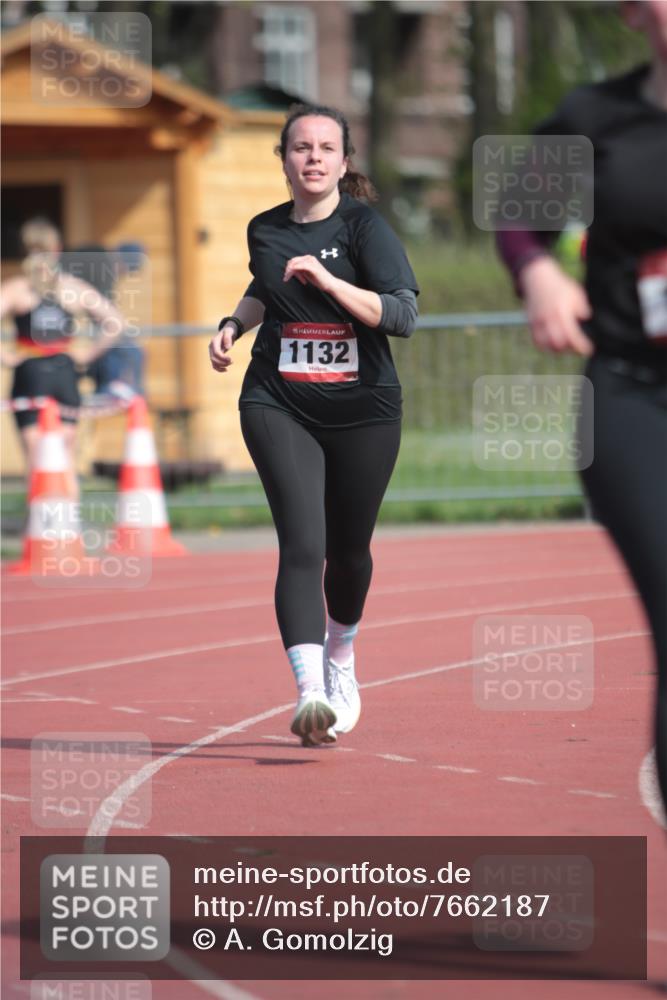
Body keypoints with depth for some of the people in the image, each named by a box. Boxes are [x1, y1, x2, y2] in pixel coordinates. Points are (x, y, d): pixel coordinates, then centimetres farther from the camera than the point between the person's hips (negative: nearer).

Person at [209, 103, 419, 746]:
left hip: (363, 409, -1)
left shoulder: (364, 226, -6)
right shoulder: (265, 231, 7)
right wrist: (234, 324, 12)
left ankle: (341, 659, 43)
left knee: (348, 549, 12)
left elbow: (403, 314, -18)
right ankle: (310, 692, -27)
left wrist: (329, 281, -26)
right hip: (278, 404, 1)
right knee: (302, 543, -17)